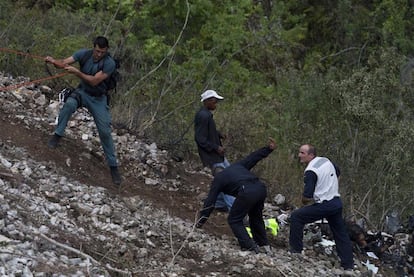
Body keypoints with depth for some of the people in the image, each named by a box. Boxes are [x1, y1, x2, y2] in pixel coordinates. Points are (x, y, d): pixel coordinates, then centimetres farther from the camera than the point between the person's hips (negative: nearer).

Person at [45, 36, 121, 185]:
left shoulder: (109, 63, -24)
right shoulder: (84, 54, -15)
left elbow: (94, 81, -30)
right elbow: (64, 63, -22)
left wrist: (76, 72, -39)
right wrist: (53, 61, -44)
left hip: (98, 99, -1)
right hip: (82, 92, 1)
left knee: (105, 132, -4)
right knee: (69, 104, -34)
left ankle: (113, 166, 9)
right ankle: (57, 135, -18)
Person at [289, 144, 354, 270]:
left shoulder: (311, 171, -16)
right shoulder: (326, 160, 8)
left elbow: (307, 195, -22)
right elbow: (337, 172, 28)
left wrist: (304, 201, 0)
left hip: (323, 206, -8)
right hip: (337, 203, 8)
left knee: (296, 217, 1)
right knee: (341, 234, 13)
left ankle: (296, 249, 3)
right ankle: (348, 265, 14)